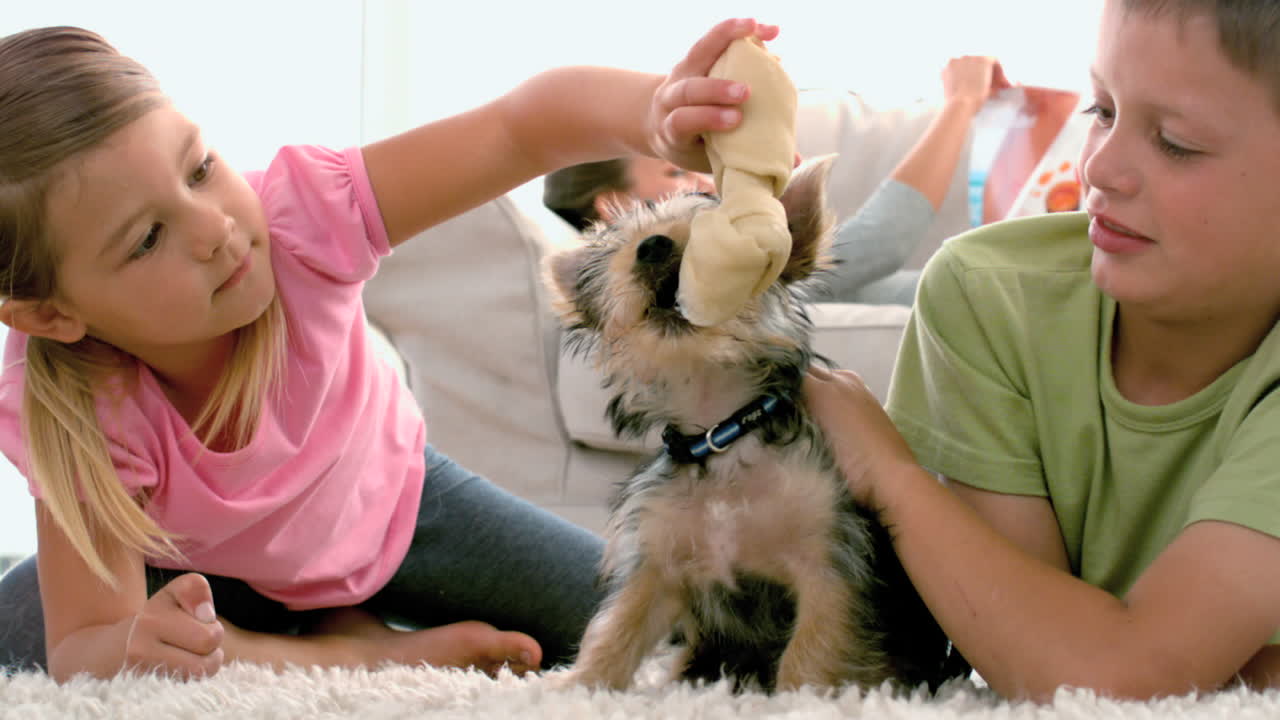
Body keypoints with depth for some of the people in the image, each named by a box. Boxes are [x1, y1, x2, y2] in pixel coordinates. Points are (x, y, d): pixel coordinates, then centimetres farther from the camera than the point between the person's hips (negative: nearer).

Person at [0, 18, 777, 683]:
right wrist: (136, 645, -62)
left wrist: (654, 110, -64)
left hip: (386, 499, 1)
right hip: (208, 570, -1)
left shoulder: (293, 217, -39)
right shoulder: (70, 411, -38)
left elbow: (523, 124, -42)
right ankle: (352, 645, -14)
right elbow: (81, 647, -36)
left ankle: (351, 624, 7)